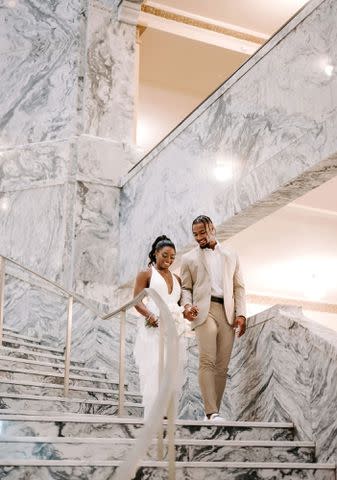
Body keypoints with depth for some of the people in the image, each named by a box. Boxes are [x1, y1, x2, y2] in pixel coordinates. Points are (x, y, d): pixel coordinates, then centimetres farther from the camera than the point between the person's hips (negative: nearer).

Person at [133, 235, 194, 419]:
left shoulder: (176, 279, 21)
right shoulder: (146, 274, 6)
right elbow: (137, 301, -3)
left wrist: (186, 313, -1)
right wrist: (151, 316, -20)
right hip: (153, 330, -5)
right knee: (153, 371, -10)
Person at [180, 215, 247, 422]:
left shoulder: (231, 256, 19)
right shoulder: (189, 258, 15)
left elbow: (239, 287, 14)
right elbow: (185, 288, 13)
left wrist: (241, 314, 2)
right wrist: (187, 305, -8)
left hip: (228, 313, 2)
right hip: (204, 311, -2)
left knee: (222, 365, -1)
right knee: (207, 362, -15)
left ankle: (213, 412, 4)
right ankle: (211, 412, -18)